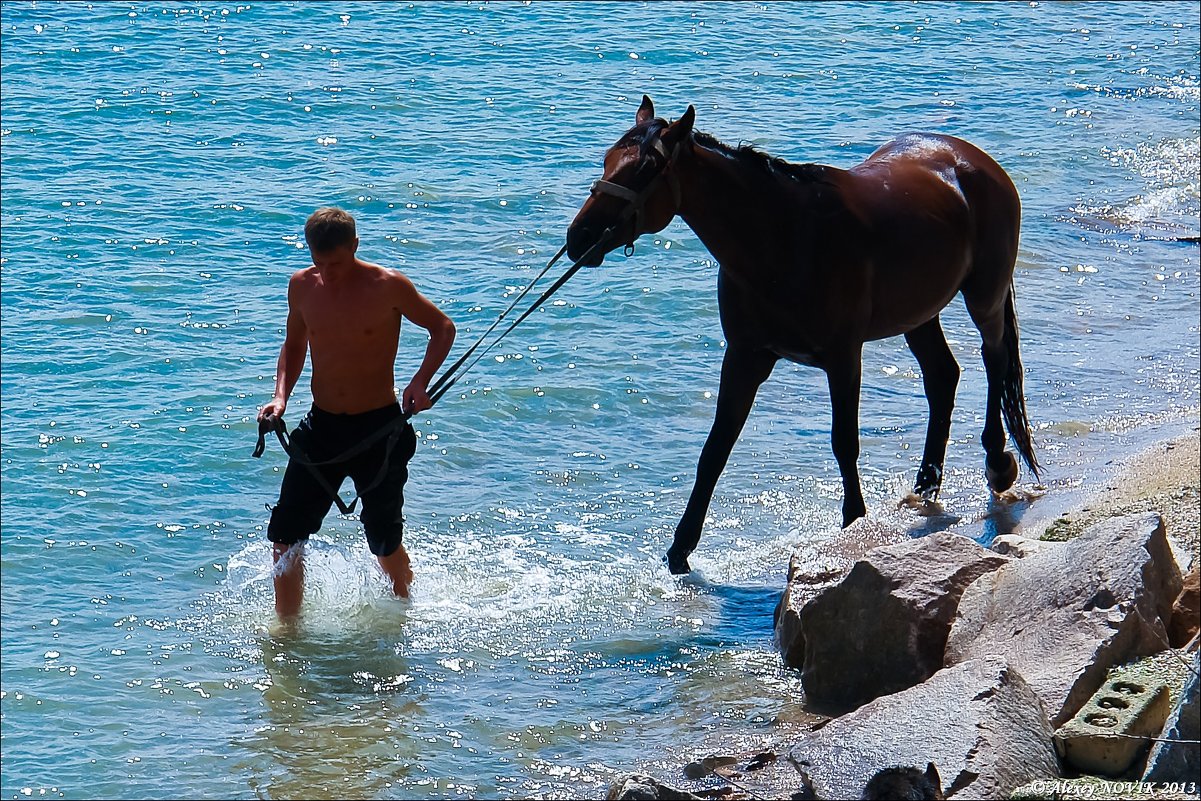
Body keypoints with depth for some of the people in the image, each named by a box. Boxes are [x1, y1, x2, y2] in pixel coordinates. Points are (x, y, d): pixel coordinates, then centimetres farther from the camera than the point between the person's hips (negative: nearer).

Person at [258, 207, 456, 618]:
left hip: (379, 429, -3)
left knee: (384, 542, 8)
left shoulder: (389, 287, -12)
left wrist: (420, 381, -14)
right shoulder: (302, 286, 0)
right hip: (321, 428, 3)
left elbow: (442, 327, 2)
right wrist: (281, 395, 1)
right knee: (284, 538, -4)